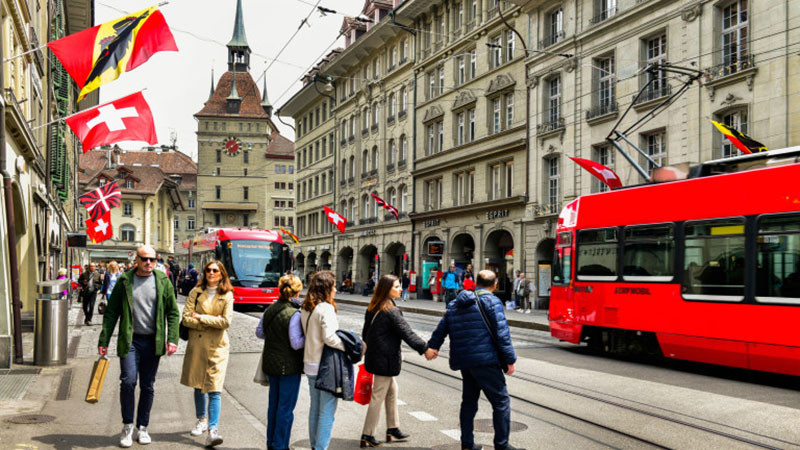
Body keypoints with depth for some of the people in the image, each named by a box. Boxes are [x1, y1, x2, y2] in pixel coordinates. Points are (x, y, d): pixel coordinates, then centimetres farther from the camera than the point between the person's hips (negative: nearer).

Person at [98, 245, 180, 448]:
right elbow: (111, 312, 4)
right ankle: (127, 426, 8)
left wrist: (172, 338, -7)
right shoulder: (124, 281, 2)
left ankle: (142, 427, 22)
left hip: (153, 342, 1)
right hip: (130, 340, -1)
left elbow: (173, 312, 4)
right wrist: (104, 341, 0)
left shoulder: (162, 281, 4)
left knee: (147, 386, 8)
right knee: (128, 381, -11)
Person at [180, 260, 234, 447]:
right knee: (198, 385, 15)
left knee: (214, 389, -10)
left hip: (217, 346, -2)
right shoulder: (196, 292, 4)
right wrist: (212, 323, -10)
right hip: (197, 344, 3)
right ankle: (202, 420, 34)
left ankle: (213, 430, -13)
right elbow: (186, 318, -3)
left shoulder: (227, 295, 0)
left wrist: (201, 317, -9)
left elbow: (226, 321, -10)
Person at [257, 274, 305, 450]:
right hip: (289, 366, -7)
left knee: (274, 403, 19)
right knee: (286, 407, 3)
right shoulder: (294, 314, -20)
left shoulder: (269, 310, 2)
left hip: (271, 363, 7)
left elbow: (259, 333, 13)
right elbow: (296, 343, -21)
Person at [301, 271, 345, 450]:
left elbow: (307, 335, 10)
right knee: (327, 412, 0)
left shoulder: (306, 309, 7)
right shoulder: (326, 309, -17)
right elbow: (329, 337, -25)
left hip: (310, 365, 8)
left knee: (315, 408, 18)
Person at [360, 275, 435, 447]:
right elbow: (407, 333, -20)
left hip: (375, 356, 9)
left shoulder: (373, 308, 9)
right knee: (378, 396, -1)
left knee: (392, 391, 19)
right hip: (385, 360, -9)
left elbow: (365, 333, 17)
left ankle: (393, 429, 28)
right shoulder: (391, 310, -19)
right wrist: (425, 349, -15)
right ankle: (367, 436, 6)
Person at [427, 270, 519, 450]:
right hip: (485, 360, -7)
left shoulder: (454, 304, 16)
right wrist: (510, 359, -7)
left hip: (463, 361, 7)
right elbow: (501, 333, -10)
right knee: (501, 401, 1)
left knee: (469, 401, 17)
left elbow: (441, 329, 22)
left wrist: (432, 347, 36)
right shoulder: (491, 301, -5)